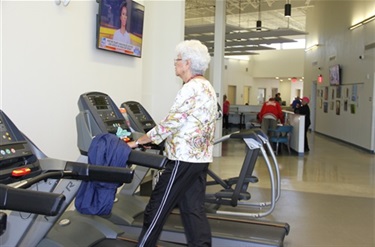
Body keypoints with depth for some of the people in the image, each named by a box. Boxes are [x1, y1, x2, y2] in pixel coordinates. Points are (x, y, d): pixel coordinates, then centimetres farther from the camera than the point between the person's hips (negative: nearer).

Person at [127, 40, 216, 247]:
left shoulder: (190, 88, -16)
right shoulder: (207, 88, 14)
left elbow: (170, 123, -18)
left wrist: (138, 141, -9)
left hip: (184, 159, -10)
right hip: (201, 158, 10)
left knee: (157, 207, 3)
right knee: (193, 208, 12)